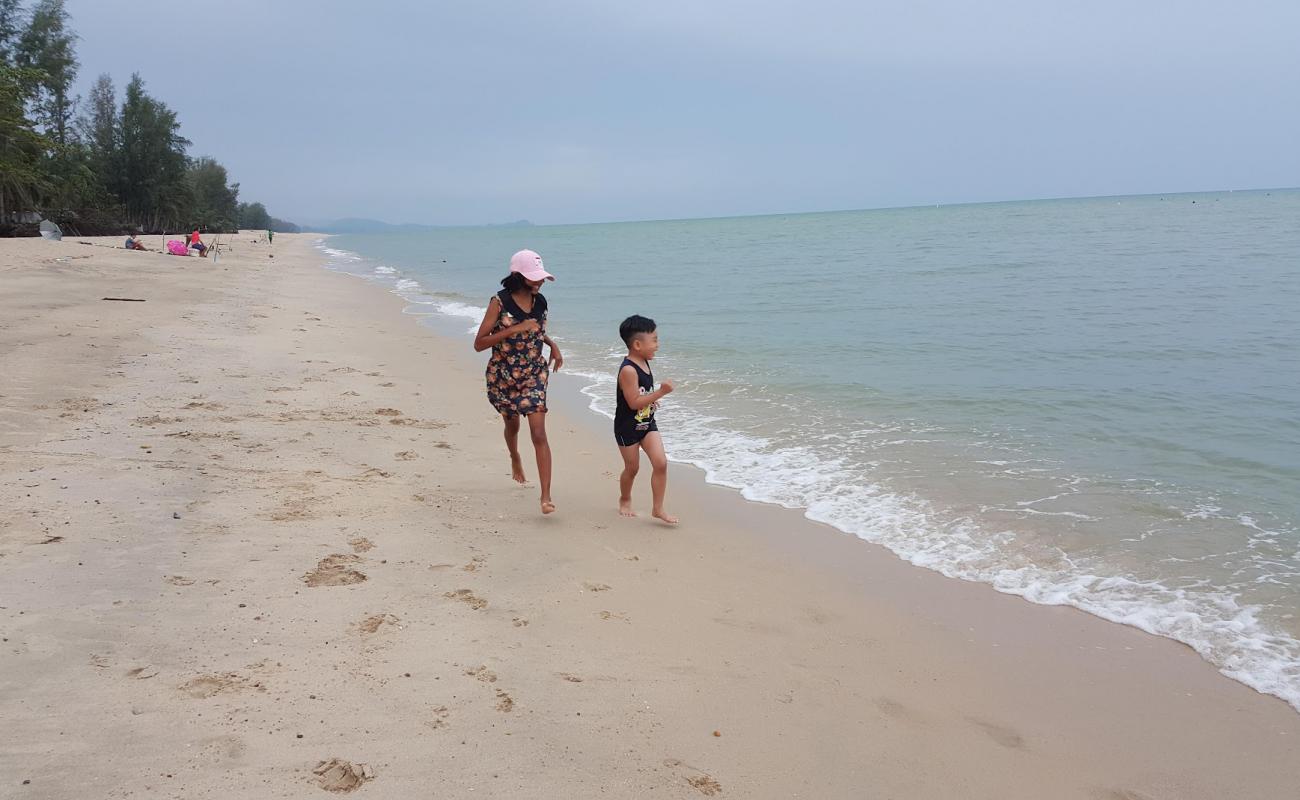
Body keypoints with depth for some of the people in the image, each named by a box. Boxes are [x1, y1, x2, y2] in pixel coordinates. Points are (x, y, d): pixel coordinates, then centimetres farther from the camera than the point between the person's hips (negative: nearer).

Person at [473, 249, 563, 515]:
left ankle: (546, 496, -13)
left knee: (539, 434, -11)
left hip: (534, 374, 2)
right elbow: (479, 344, -17)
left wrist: (552, 345, 1)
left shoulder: (540, 301, -1)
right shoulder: (499, 302, -15)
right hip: (502, 375, -1)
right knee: (512, 425, 22)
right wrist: (514, 329, -26)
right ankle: (515, 459, 56)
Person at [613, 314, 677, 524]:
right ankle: (625, 500, 38)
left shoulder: (644, 363, 3)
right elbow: (633, 402, -28)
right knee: (632, 468, 10)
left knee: (661, 463, -5)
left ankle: (658, 508, 4)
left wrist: (652, 401, 5)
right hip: (628, 427, -7)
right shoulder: (628, 369, -25)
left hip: (647, 423, 7)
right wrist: (660, 392, -30)